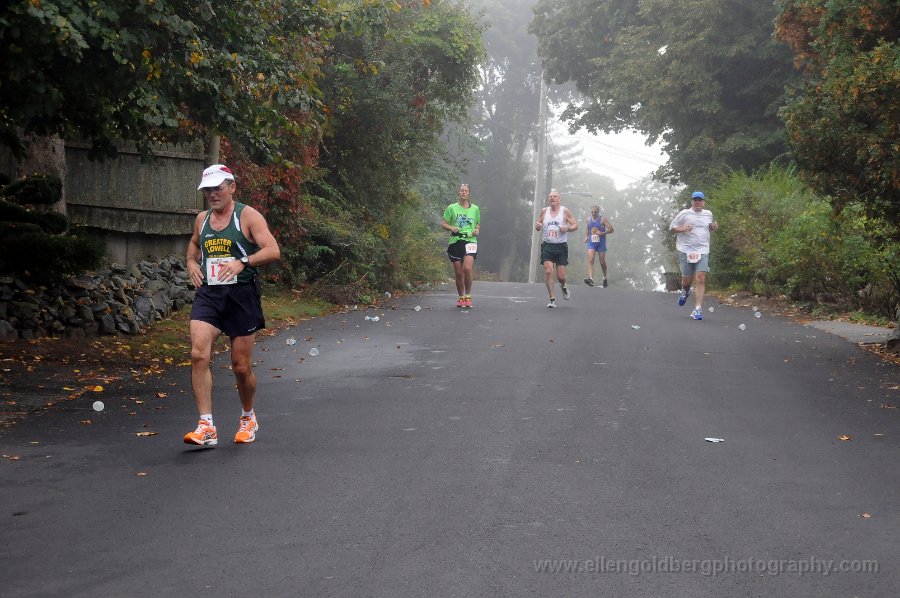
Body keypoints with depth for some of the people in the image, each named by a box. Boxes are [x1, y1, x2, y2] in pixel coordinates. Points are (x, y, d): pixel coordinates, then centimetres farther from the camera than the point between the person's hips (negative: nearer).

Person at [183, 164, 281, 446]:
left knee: (241, 366, 3)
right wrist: (191, 262, 13)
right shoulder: (202, 219, 13)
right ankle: (206, 427, -16)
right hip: (208, 294, 4)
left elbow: (273, 251, -14)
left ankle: (248, 417, 31)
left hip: (242, 295, -4)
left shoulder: (248, 216, -4)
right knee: (198, 354, -17)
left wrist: (243, 262, -28)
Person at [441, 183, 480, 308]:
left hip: (470, 241, -1)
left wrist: (477, 230, 3)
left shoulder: (475, 208, 11)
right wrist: (451, 228, -10)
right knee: (459, 273, 2)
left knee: (467, 268, -21)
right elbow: (443, 223, 9)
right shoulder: (452, 208, 6)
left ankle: (468, 296, -6)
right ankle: (461, 297, 18)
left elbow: (478, 224, 24)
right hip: (455, 241, 1)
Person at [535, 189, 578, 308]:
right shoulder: (544, 211, 7)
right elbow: (538, 226, 17)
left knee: (560, 276, -2)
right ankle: (552, 299, -7)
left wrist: (567, 228, -16)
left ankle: (564, 286, 36)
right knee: (548, 271, -15)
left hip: (561, 246, -1)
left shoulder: (565, 211, 1)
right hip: (547, 245, 1)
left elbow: (575, 225, 4)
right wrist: (537, 226, -7)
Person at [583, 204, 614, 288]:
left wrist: (603, 233, -22)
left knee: (602, 262, 8)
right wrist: (586, 236, 8)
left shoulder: (603, 219, -7)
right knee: (590, 260, -17)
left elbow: (611, 230, -9)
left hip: (601, 243, -3)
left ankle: (605, 278, 31)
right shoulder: (589, 220, 6)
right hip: (591, 243, 3)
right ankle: (590, 279, -27)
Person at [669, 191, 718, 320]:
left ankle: (698, 309, -10)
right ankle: (685, 291, 43)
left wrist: (714, 226, 6)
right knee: (687, 279, 5)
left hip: (702, 251, 1)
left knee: (701, 279, -11)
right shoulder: (684, 214, 0)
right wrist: (682, 229, -15)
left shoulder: (708, 214, 12)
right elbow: (672, 227, 5)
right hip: (686, 251, -1)